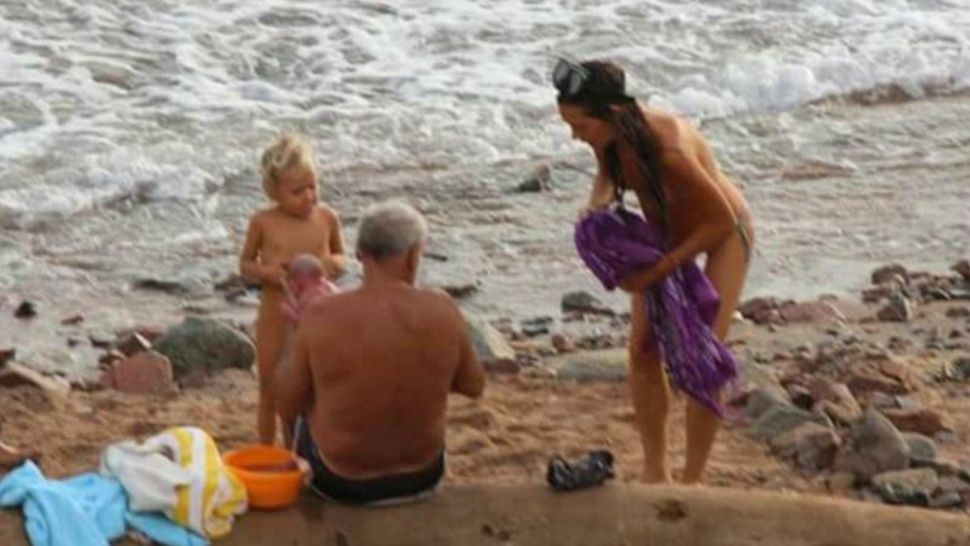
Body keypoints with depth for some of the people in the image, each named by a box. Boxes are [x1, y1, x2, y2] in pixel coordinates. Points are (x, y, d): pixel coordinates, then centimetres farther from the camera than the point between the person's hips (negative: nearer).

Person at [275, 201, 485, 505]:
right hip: (421, 474, 2)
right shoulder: (442, 310, -18)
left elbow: (288, 407, -9)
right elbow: (473, 385, -2)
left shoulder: (322, 317, -22)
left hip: (341, 480, -1)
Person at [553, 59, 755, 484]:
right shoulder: (608, 134, -21)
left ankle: (692, 479, 5)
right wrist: (595, 204, -18)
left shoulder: (668, 149, -42)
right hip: (664, 231, 6)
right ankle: (654, 471, 14)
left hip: (722, 234, -6)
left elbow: (721, 220, -30)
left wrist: (659, 270, -29)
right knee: (643, 351, 0)